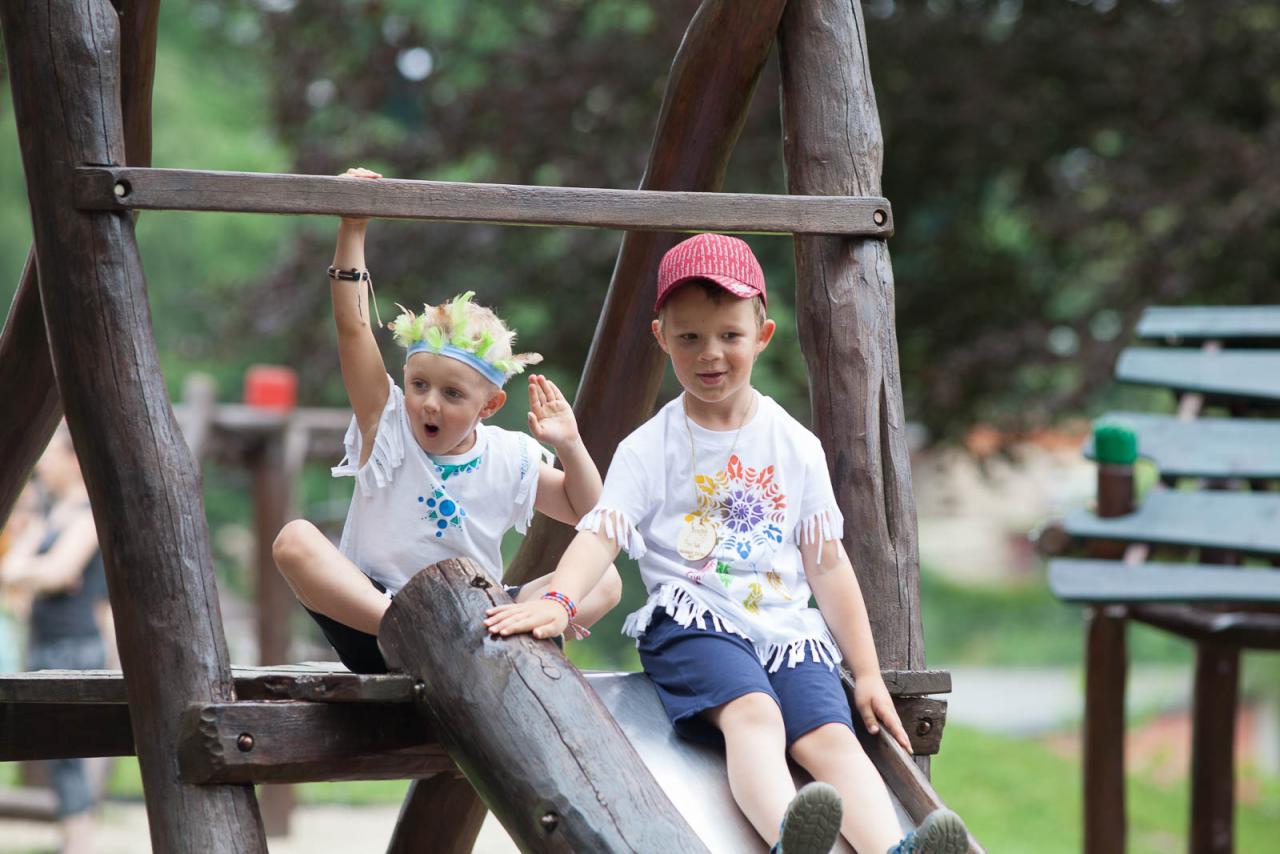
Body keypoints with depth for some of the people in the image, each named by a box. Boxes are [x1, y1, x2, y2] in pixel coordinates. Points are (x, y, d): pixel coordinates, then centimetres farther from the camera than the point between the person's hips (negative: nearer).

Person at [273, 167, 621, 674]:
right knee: (295, 540, -30)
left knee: (604, 580, -19)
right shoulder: (388, 427, 1)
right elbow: (353, 329, -9)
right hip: (374, 610, -1)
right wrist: (353, 230, -16)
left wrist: (569, 447, -2)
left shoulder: (508, 460, 7)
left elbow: (585, 513, 15)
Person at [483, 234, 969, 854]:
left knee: (829, 736, -26)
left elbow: (827, 564, 17)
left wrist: (867, 674, 13)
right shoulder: (649, 449, 7)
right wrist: (557, 600, -28)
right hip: (692, 618, -3)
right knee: (753, 715, -34)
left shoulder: (795, 448, 15)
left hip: (786, 624, 3)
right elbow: (601, 534, -6)